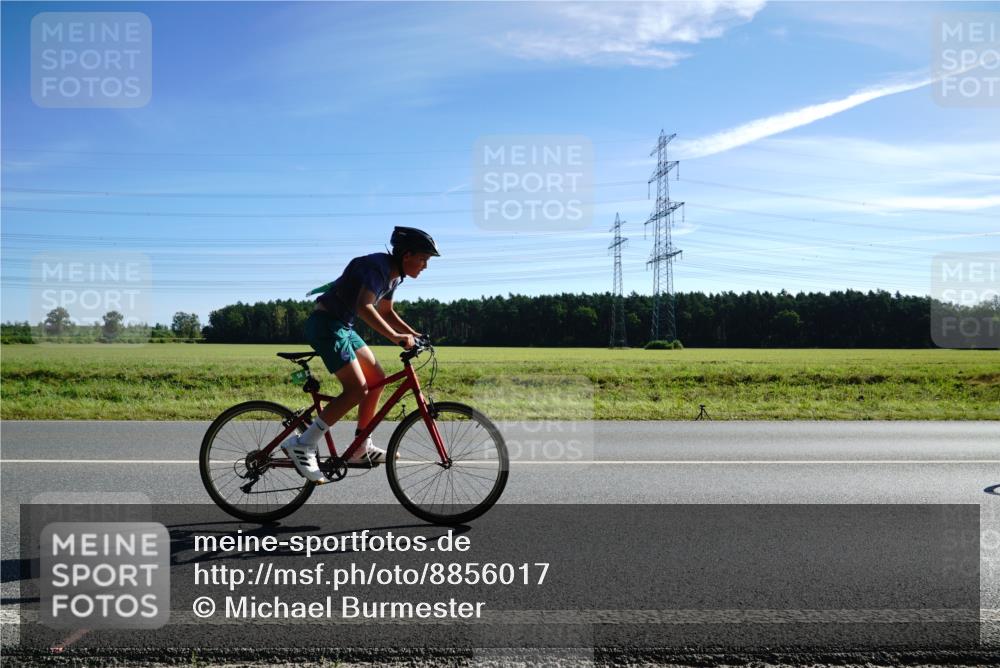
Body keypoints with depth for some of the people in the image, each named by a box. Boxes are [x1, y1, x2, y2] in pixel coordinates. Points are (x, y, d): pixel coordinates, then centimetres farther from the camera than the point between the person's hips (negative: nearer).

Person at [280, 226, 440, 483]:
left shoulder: (393, 275, 11)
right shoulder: (378, 267, -19)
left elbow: (386, 312, 23)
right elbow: (364, 307, -34)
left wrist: (412, 333, 11)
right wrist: (395, 336, -37)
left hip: (342, 326, 10)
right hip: (326, 324, -10)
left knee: (377, 379, 8)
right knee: (357, 389, -17)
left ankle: (361, 449, 15)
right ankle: (302, 445, -12)